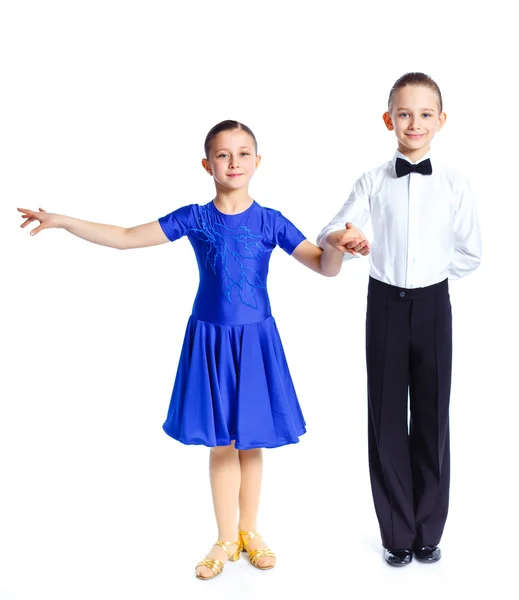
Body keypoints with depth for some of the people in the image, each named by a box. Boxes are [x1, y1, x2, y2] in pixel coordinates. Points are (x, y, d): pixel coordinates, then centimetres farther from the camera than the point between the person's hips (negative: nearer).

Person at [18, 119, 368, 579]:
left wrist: (339, 245, -31)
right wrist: (61, 222, -5)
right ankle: (227, 538, 25)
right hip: (209, 339, 1)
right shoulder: (194, 218, -3)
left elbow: (325, 267, -8)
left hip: (255, 339, 0)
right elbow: (126, 238, -1)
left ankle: (249, 530, 30)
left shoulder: (271, 222, -5)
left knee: (250, 439, 10)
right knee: (221, 441, 9)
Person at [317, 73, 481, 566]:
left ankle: (428, 532, 23)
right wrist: (339, 238, -27)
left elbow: (470, 254, 5)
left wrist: (431, 271, 0)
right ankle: (397, 533, 20)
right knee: (386, 417, 5)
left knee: (432, 416, 7)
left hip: (433, 305, 0)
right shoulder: (374, 181, -1)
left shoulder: (454, 183, -2)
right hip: (385, 304, 0)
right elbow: (329, 233, -8)